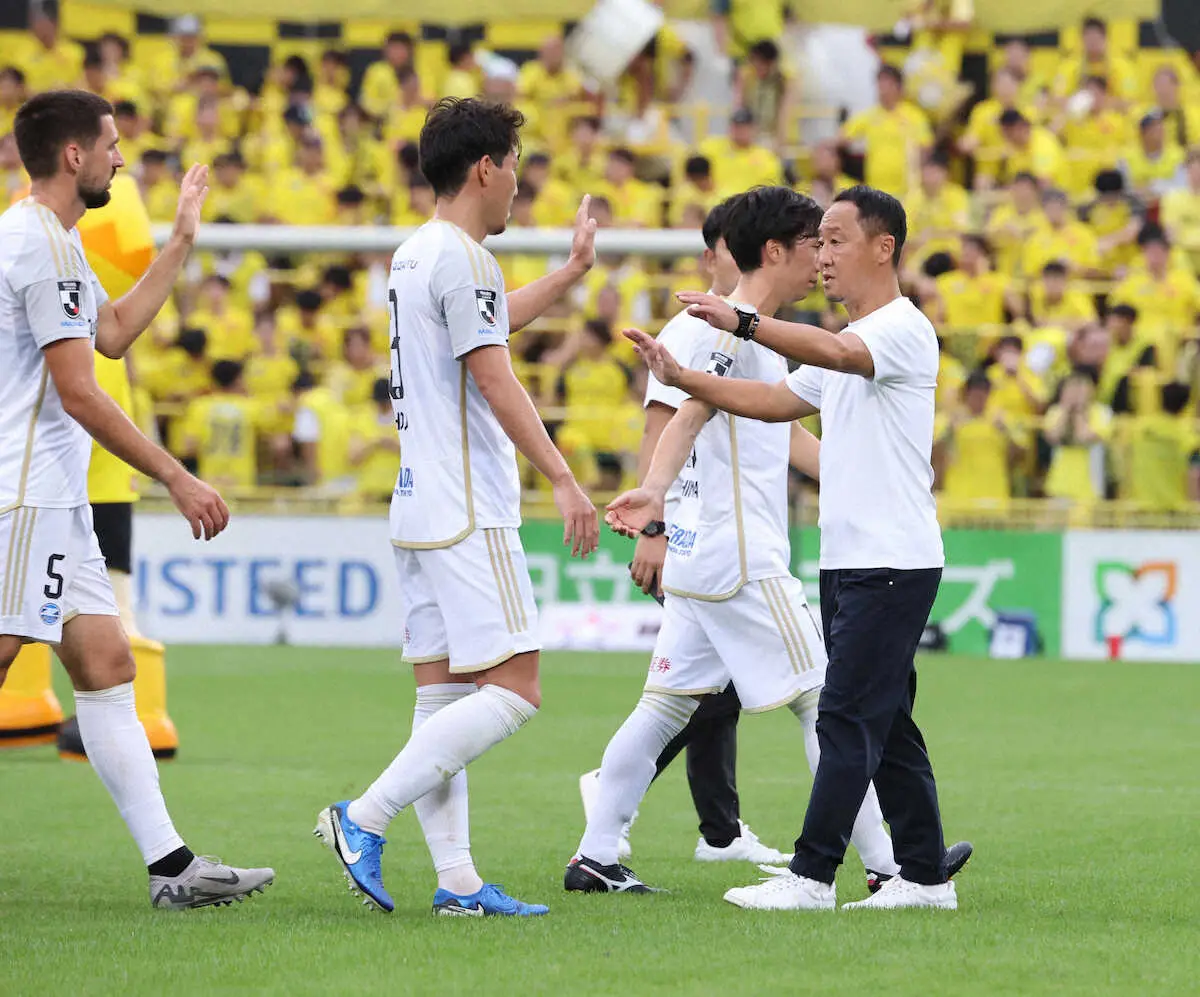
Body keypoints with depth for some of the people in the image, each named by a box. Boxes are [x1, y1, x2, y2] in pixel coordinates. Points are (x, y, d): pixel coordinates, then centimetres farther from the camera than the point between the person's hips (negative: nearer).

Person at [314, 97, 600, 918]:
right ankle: (364, 819, -15)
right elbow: (494, 381, -19)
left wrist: (573, 271, 45)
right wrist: (563, 479, -20)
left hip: (422, 506, 10)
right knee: (513, 691, -10)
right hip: (468, 512, -10)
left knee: (443, 696, 6)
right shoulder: (462, 259, -13)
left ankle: (457, 880, 4)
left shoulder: (415, 257, 16)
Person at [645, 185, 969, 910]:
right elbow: (776, 400, 20)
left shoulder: (905, 328, -10)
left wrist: (743, 323, -39)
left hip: (892, 563, -10)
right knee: (885, 725, 10)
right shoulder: (847, 347, 21)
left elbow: (834, 352, -29)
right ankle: (926, 875, 13)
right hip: (848, 564, 10)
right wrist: (681, 378, 9)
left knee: (849, 720, -11)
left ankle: (812, 875, -12)